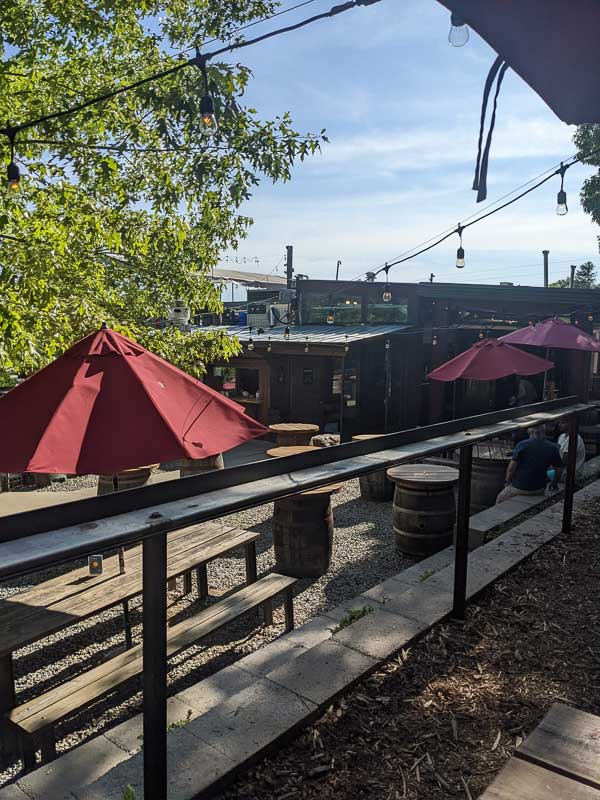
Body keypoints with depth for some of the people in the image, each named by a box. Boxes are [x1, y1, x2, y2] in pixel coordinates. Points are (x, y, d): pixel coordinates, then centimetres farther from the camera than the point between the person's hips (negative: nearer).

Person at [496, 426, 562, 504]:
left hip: (519, 488, -3)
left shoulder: (522, 445, -12)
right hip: (539, 490, 3)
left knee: (500, 499, 21)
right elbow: (558, 470, 4)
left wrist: (508, 482, 3)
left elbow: (511, 468, -13)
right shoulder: (552, 448, -3)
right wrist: (553, 484, 22)